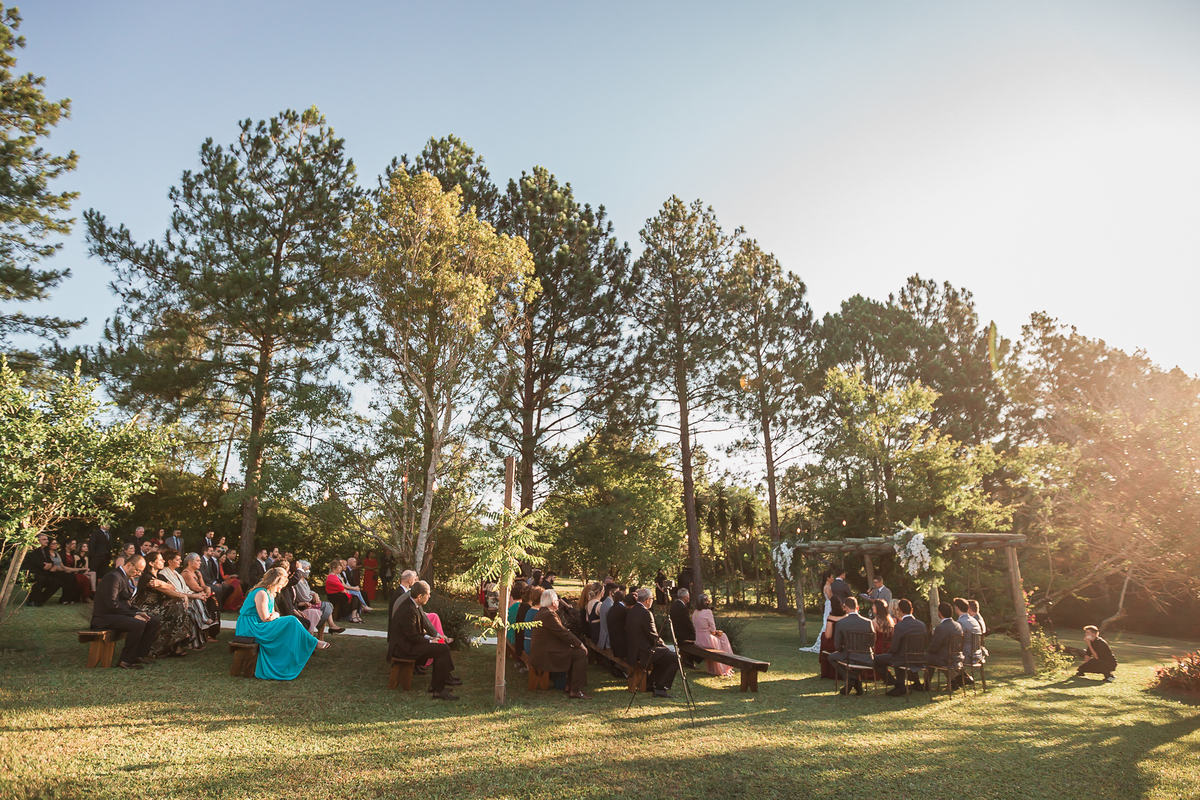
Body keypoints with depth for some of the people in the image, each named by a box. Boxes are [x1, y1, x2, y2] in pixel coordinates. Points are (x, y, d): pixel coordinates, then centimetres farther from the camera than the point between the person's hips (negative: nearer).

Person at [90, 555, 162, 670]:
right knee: (138, 625, -31)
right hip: (105, 617, -10)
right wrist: (134, 614, -22)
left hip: (121, 613, 10)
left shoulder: (130, 579, 15)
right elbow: (112, 604, -23)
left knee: (154, 621, -1)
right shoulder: (113, 577, -17)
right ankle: (125, 660, -18)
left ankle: (139, 654, 4)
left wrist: (138, 612, -2)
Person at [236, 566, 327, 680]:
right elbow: (265, 618, -19)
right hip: (250, 627, -10)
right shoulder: (261, 593, -16)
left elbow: (272, 613, 17)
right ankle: (313, 644, -6)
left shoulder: (269, 593, 17)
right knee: (291, 622, -19)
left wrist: (274, 615, -6)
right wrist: (275, 615, 1)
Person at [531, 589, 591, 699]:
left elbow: (561, 632, 17)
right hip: (546, 655, -11)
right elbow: (563, 633, -17)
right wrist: (579, 644, -6)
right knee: (581, 653, -11)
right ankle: (575, 691, -10)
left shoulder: (542, 612, 16)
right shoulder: (548, 615, -19)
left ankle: (570, 687, 16)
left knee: (575, 650, 16)